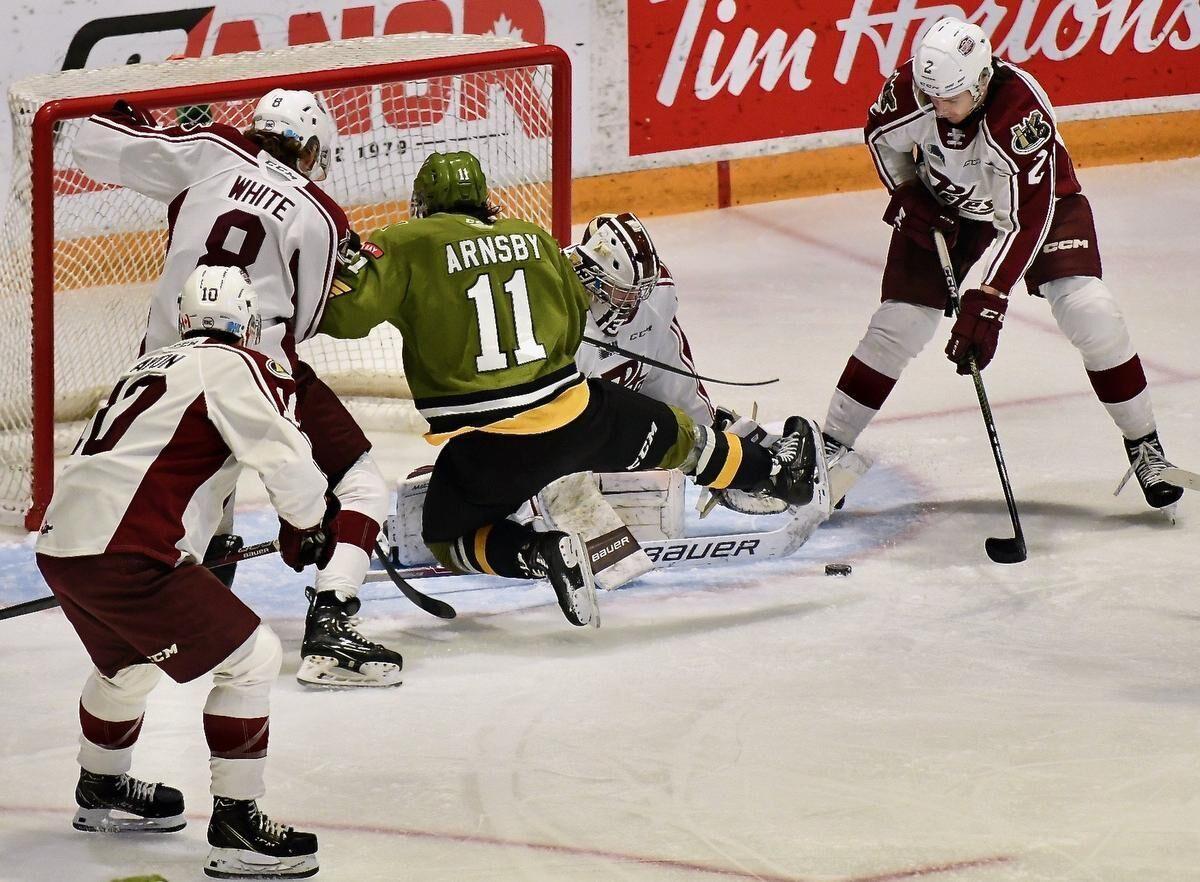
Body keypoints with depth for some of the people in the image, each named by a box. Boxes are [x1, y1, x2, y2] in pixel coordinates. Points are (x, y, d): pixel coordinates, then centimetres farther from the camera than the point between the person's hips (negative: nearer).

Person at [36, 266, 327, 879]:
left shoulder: (152, 367, 22)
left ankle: (101, 792, 54)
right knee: (252, 659, -4)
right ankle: (235, 828, -5)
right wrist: (305, 529, 6)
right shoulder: (234, 367, -4)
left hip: (60, 547, 9)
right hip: (122, 557, -9)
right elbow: (286, 460, -12)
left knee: (129, 662, 34)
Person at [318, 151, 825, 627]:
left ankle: (540, 555, -6)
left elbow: (345, 310, -12)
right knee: (672, 436, 29)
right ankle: (778, 471, 44)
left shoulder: (407, 246, -4)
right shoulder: (533, 238, 11)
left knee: (450, 539, 20)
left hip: (486, 446, -4)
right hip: (573, 413, 4)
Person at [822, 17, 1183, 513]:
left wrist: (987, 302, -44)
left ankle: (1144, 446, -4)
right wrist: (907, 197, -14)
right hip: (941, 208, 3)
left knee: (1088, 313, -19)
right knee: (899, 325, -6)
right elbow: (882, 136, -1)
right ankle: (831, 446, 7)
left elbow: (1024, 222, -40)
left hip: (1038, 199, -3)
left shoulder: (1023, 115, -40)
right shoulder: (911, 87, -26)